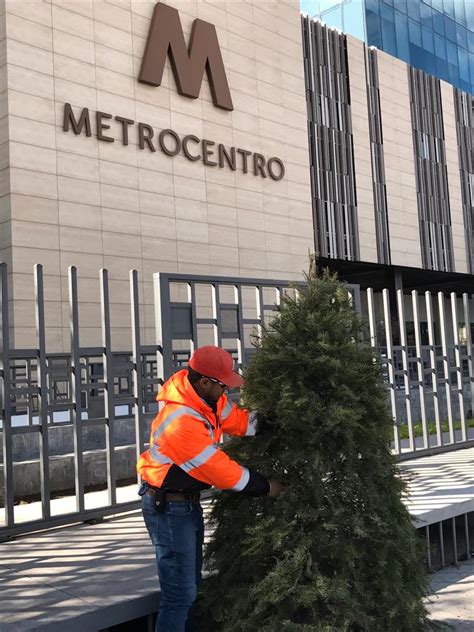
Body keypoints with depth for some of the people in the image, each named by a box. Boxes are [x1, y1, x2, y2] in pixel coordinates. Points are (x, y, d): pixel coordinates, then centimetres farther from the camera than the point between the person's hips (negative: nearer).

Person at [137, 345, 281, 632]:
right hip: (169, 508, -10)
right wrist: (265, 487, -12)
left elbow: (238, 420, 5)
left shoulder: (206, 397, -6)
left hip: (188, 502, 10)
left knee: (191, 584, 21)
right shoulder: (182, 423, -32)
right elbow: (222, 471, -25)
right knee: (181, 594, -4)